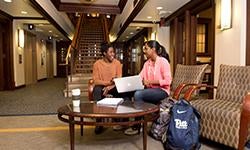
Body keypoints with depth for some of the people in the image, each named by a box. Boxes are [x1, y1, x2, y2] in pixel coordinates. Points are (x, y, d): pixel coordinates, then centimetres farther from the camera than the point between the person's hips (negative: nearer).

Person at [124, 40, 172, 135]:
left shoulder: (163, 61, -9)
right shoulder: (147, 63, 12)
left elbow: (167, 81, -16)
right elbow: (139, 77, 2)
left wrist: (150, 82, -20)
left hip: (162, 91, -6)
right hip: (150, 90, 6)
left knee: (138, 94, -29)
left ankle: (137, 126, -16)